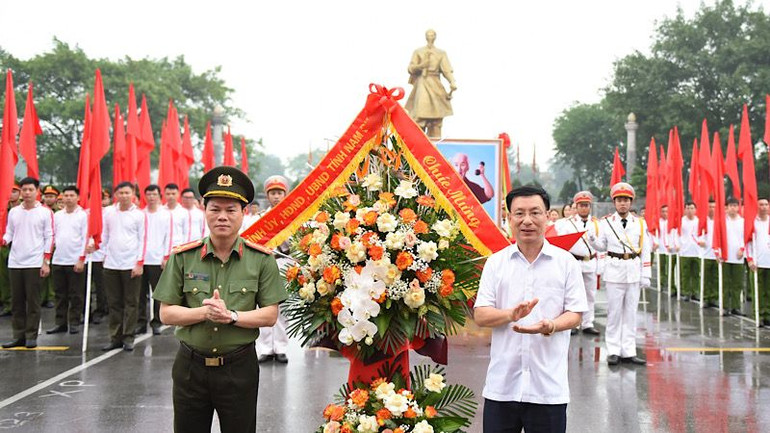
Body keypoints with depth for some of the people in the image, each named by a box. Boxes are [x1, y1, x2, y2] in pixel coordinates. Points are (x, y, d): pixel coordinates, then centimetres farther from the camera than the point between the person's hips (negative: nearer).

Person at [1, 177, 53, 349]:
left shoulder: (45, 212, -1)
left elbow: (49, 238, -2)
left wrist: (46, 262, -7)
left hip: (34, 263, -4)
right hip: (14, 263, 4)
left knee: (33, 302, 0)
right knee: (16, 302, 7)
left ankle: (31, 337, 6)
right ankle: (19, 336, 14)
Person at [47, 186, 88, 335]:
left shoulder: (83, 215, -2)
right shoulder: (57, 215, 10)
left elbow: (85, 238, -6)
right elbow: (52, 236, 12)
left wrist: (81, 259, -11)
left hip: (75, 261, -4)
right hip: (58, 261, 4)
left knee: (76, 295, 1)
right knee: (60, 294, 8)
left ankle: (74, 323, 9)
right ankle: (61, 323, 15)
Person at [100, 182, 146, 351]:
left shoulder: (139, 215, -1)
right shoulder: (109, 214, 8)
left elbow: (142, 240, -2)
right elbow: (105, 237, 15)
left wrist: (140, 263, -8)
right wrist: (106, 255, 9)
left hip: (131, 265, -3)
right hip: (111, 265, 3)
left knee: (131, 303, 1)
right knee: (114, 303, 7)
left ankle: (128, 337, 7)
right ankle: (115, 337, 14)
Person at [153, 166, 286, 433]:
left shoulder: (261, 259, -3)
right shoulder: (183, 257, -2)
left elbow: (270, 315, -5)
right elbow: (166, 314, -2)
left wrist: (231, 316, -20)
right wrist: (205, 312, -18)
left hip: (239, 367, -1)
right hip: (191, 365, 1)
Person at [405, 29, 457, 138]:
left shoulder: (441, 54, 10)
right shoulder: (418, 52, 10)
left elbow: (447, 70, -1)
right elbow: (411, 68, 5)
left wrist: (452, 82, -19)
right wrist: (420, 66, -15)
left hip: (435, 87, 1)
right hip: (421, 86, -1)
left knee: (436, 120, -2)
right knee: (419, 117, -12)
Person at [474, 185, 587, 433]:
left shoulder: (566, 262, 3)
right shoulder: (495, 263, 6)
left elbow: (575, 315, 1)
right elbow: (480, 316, 2)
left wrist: (549, 326, -20)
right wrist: (511, 315, -19)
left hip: (549, 387, -1)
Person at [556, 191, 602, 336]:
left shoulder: (597, 224, 9)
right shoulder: (567, 223, 1)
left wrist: (600, 268, 4)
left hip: (591, 263, 3)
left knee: (590, 296, 8)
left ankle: (587, 324, 17)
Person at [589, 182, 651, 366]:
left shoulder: (640, 223, 5)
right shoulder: (606, 222, 2)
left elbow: (645, 251, 5)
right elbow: (602, 246, 6)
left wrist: (645, 275, 1)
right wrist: (593, 240, -16)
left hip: (634, 271, 2)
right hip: (614, 270, -2)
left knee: (631, 312, 6)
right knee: (614, 312, 3)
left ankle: (628, 351, 13)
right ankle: (613, 351, 11)